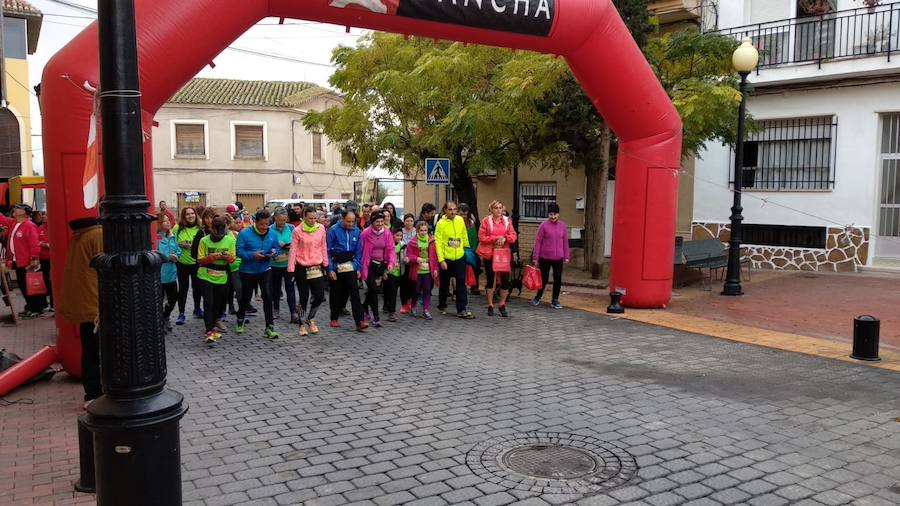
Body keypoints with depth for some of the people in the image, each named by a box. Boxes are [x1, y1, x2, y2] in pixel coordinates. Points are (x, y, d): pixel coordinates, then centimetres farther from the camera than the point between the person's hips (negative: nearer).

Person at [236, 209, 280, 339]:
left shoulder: (272, 233, -3)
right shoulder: (245, 233, -14)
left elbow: (277, 248, 8)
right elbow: (239, 251, -16)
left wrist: (274, 252, -15)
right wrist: (252, 255, -30)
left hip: (265, 270, 2)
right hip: (248, 271, -1)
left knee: (267, 297, -12)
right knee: (245, 298, 13)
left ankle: (269, 328, -6)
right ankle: (240, 321, 42)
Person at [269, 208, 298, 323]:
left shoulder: (291, 228, 0)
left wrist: (292, 246, -16)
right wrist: (277, 246, -20)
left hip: (289, 263, 0)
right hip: (275, 263, 0)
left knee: (290, 288, -4)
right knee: (275, 288, 14)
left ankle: (294, 313, -5)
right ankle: (275, 309, 31)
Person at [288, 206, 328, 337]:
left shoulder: (321, 228, 2)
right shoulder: (297, 231, -7)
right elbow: (293, 251, -7)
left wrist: (325, 264, 12)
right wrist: (290, 269, -10)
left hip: (317, 268, 3)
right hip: (302, 269, -3)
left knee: (320, 296, -2)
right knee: (304, 297, 4)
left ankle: (310, 318, 25)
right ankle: (303, 324, 19)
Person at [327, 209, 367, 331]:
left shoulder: (356, 231, 3)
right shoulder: (334, 230, -8)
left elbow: (358, 251, 9)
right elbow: (327, 251, -6)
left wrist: (358, 268, 3)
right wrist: (330, 269, -10)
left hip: (350, 265, 2)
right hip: (336, 265, -2)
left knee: (354, 292, -8)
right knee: (336, 293, 9)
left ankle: (360, 321, -13)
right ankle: (334, 319, 26)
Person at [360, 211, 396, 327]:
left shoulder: (387, 233, -1)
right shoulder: (365, 234, -10)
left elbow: (390, 249, 1)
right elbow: (361, 250, -5)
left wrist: (391, 262, -13)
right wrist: (360, 267, -6)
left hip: (381, 264, 4)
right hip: (369, 265, -4)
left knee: (374, 289, 13)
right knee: (373, 289, -11)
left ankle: (365, 305, 42)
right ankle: (376, 317, -6)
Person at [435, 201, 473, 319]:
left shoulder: (460, 220, 1)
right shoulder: (441, 224, -10)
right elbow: (438, 243, -12)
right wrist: (441, 260, -16)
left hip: (460, 257, 2)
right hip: (446, 259, -2)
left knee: (461, 283, -3)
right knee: (444, 284, 12)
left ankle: (462, 310, -1)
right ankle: (442, 306, 32)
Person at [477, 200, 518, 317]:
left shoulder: (507, 221, 7)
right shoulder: (486, 221, -2)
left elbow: (513, 236, 4)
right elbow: (481, 237, -7)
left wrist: (505, 238, -15)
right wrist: (495, 238, -15)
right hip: (489, 254, -2)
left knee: (505, 280, -2)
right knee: (490, 280, 6)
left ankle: (502, 305, 16)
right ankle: (490, 306, 18)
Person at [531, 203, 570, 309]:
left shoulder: (562, 226, 4)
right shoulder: (543, 226, -6)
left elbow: (565, 242, 10)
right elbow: (538, 242, -6)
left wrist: (566, 256, 8)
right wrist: (535, 258, -7)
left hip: (558, 258, 3)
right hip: (545, 258, -3)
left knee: (558, 279, 3)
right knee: (544, 279, 8)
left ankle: (555, 301, 17)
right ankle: (538, 297, 31)